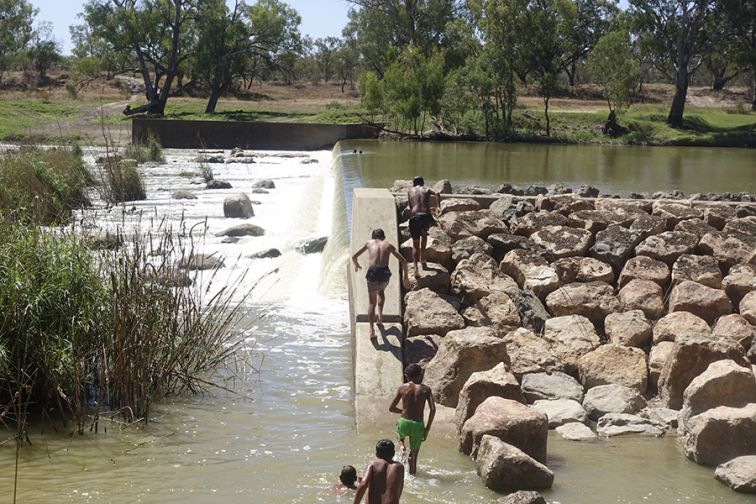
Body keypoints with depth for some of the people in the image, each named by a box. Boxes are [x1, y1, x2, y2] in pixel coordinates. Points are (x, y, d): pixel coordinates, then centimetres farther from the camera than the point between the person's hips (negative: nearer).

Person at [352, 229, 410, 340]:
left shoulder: (369, 242, 21)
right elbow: (403, 261, 16)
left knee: (371, 302, 8)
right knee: (381, 291, 35)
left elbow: (354, 256, 24)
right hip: (385, 272, 1)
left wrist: (357, 265, 45)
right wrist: (406, 278, 23)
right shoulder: (389, 245, 22)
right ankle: (379, 316, 20)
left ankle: (372, 329, -10)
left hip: (372, 272, -1)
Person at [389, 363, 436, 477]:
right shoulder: (426, 389, 0)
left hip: (404, 424, 0)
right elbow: (433, 409, -9)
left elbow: (391, 408, 4)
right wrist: (427, 428, -2)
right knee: (414, 455, 18)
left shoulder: (402, 387, 0)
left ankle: (402, 444, 11)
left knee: (398, 429, 38)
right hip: (418, 426, 0)